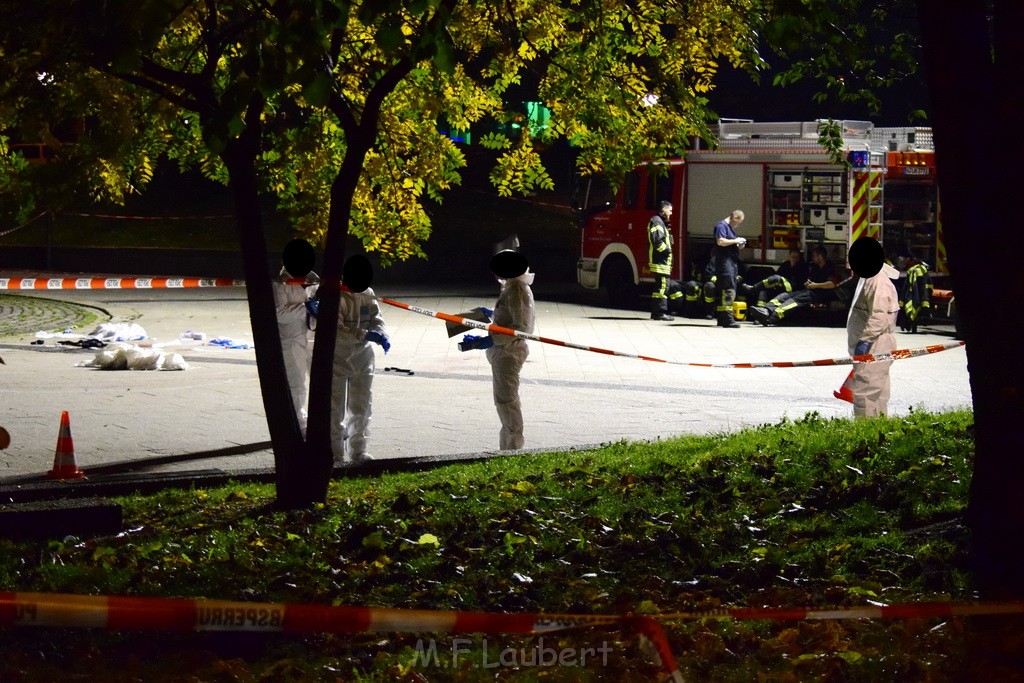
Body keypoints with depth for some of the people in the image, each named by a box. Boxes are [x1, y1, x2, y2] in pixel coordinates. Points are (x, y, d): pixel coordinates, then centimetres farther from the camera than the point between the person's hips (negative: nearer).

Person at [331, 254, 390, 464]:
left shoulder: (368, 295, 2)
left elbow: (376, 319, 2)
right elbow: (335, 329, -27)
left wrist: (381, 335, -21)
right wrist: (364, 335, -35)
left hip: (362, 358, 6)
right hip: (337, 358, -6)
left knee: (361, 407, 13)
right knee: (335, 408, -3)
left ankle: (357, 450, 26)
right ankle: (336, 454, 4)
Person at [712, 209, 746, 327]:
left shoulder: (730, 228, 23)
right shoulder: (721, 226, -7)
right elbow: (721, 241, -20)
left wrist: (738, 245, 10)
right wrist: (735, 241, -11)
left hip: (732, 262, 10)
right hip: (725, 261, -10)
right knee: (728, 291, -16)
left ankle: (722, 319, 12)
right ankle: (727, 318, -20)